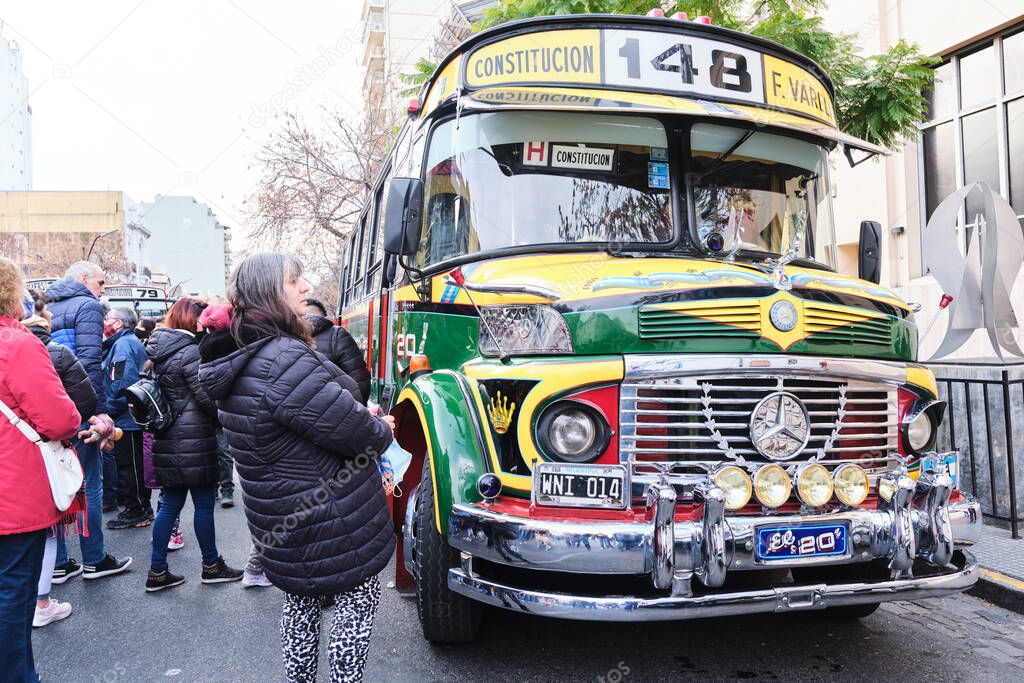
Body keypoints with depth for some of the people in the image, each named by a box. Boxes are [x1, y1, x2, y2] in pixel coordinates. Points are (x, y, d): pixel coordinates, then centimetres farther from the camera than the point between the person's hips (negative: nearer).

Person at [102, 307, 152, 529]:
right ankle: (143, 508, 25)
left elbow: (122, 385, -24)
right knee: (136, 465, 16)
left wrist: (109, 411, -15)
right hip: (136, 418, 10)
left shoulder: (122, 345, -15)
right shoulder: (132, 342, 17)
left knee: (129, 466, 0)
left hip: (127, 419, -10)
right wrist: (110, 410, 19)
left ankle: (136, 512, 8)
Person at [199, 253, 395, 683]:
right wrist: (383, 431, -5)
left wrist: (367, 420, 2)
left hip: (285, 522, 9)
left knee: (301, 599, 24)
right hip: (335, 523, -9)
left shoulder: (236, 359, 4)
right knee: (359, 600, 9)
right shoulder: (284, 359, -28)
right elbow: (348, 428, -25)